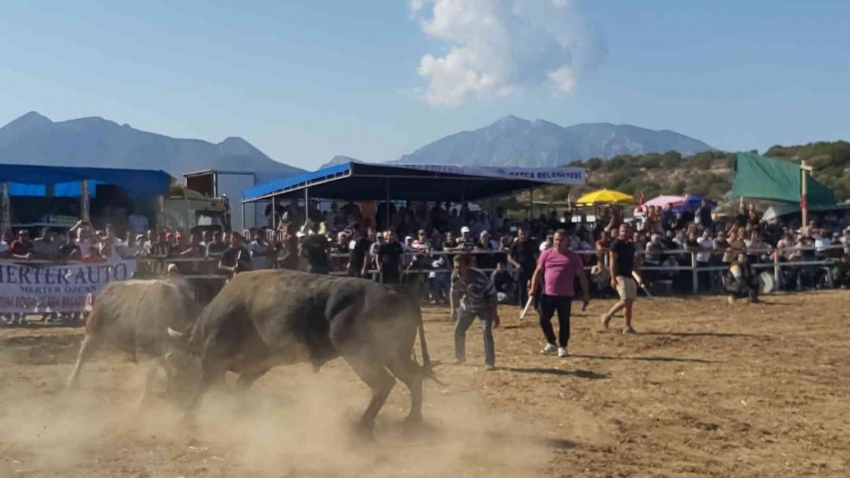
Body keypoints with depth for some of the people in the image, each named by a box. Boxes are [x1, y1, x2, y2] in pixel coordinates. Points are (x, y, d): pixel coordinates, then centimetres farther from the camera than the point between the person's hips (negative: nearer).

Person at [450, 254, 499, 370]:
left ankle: (490, 362, -7)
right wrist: (454, 309, 2)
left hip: (484, 307, -5)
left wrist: (495, 314, -26)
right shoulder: (455, 277, -22)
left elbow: (492, 294, -28)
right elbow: (454, 292, -1)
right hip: (466, 306, 5)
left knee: (487, 332, -17)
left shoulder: (479, 277, -37)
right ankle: (460, 357, 29)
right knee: (458, 330, 7)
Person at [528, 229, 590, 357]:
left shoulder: (573, 257, 0)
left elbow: (582, 276, 1)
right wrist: (533, 288, -1)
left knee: (564, 322, 4)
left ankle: (562, 347, 20)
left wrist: (585, 294, -3)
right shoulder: (546, 254, 5)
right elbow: (538, 271, 7)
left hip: (565, 295, -2)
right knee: (544, 319, 3)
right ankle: (551, 343, 23)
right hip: (547, 294, 2)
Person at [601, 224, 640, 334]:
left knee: (630, 301, 5)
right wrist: (613, 278, -21)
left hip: (630, 276, 8)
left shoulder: (631, 245, 14)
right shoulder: (616, 244, -9)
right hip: (620, 276, -8)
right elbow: (612, 261, -14)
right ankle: (607, 316, 1)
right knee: (625, 300, -16)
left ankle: (627, 327, 8)